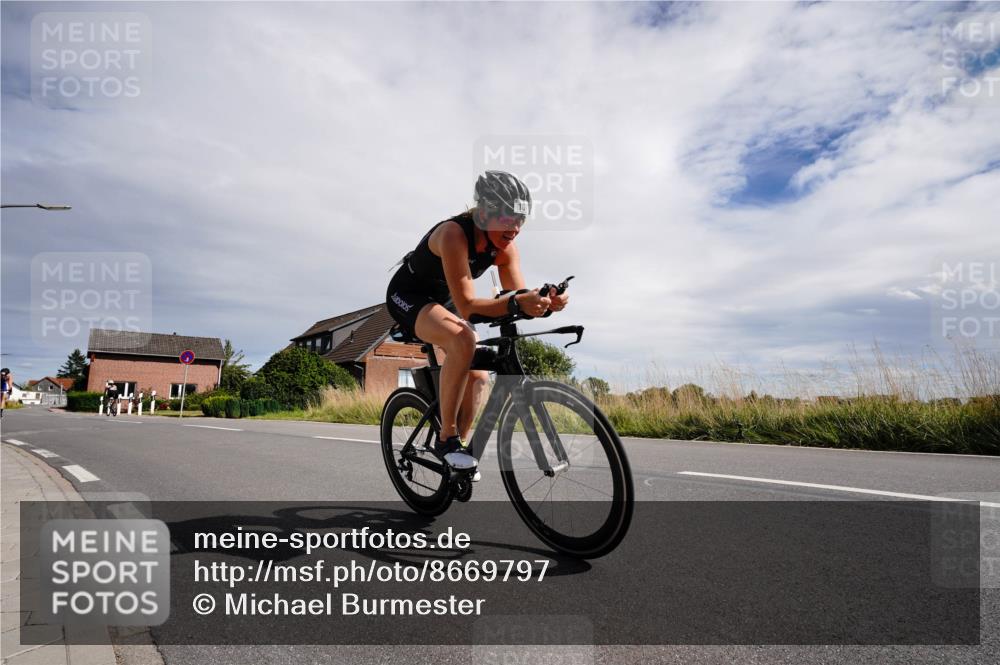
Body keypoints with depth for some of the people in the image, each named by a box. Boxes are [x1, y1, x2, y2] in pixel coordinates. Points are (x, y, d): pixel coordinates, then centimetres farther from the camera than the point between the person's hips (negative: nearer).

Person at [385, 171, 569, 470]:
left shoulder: (504, 246, -14)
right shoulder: (454, 233, -34)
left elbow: (519, 297, -17)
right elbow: (467, 305, -40)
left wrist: (545, 302, -39)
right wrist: (516, 302, -55)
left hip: (443, 302, 7)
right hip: (407, 297, -7)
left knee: (478, 377, -2)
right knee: (463, 340, -34)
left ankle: (459, 443, 19)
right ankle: (446, 438, -23)